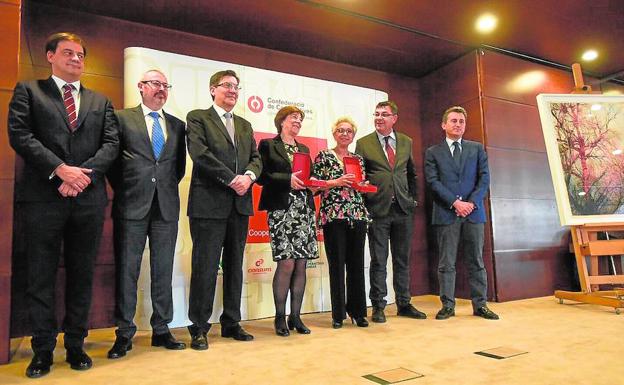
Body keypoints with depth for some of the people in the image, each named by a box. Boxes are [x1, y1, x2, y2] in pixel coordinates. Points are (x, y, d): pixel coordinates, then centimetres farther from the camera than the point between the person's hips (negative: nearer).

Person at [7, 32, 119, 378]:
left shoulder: (100, 102, 18)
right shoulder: (28, 91, 11)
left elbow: (111, 143, 7)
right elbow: (19, 134, -3)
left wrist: (84, 173, -9)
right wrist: (60, 169, -14)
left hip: (89, 197, 3)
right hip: (42, 196, -2)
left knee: (82, 275, 7)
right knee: (41, 276, 4)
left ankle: (76, 346, 19)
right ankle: (43, 350, 16)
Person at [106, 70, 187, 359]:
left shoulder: (177, 125, 15)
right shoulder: (123, 118, 6)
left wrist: (169, 185, 7)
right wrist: (122, 188, 0)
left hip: (167, 206, 3)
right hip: (132, 205, -3)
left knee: (163, 271, 7)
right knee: (126, 270, 2)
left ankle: (161, 330, 18)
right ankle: (124, 333, 13)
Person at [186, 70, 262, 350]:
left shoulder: (245, 125, 21)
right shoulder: (197, 118, 3)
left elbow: (255, 158, 13)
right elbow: (199, 153, -12)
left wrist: (248, 176, -9)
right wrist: (231, 179, -16)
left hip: (240, 204, 6)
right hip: (209, 203, -5)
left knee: (235, 265, 11)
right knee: (205, 266, -1)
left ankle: (231, 323, 22)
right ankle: (199, 328, 12)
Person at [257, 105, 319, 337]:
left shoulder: (304, 149, 22)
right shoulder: (268, 145, 5)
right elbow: (261, 176, -4)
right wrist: (288, 179, -14)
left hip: (304, 209, 6)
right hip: (282, 209, -5)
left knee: (301, 264, 3)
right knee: (287, 263, -9)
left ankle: (295, 316, 13)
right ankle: (280, 317, 6)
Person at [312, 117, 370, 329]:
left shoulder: (358, 159, 17)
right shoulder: (323, 156, 5)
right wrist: (337, 182, -13)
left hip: (357, 214, 4)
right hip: (333, 214, -4)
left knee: (357, 263, 5)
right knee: (336, 264, -1)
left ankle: (357, 311, 17)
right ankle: (338, 313, 10)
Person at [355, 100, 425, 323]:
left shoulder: (406, 142, 11)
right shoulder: (363, 143, 2)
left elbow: (411, 173, 19)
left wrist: (413, 198, 10)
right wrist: (362, 205, -4)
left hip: (403, 209, 3)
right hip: (377, 210, -3)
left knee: (402, 260, 11)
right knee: (378, 261, 2)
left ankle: (404, 304, 23)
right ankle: (378, 306, 14)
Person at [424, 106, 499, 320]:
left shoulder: (477, 149, 14)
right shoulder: (433, 152, 8)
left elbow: (484, 178, 5)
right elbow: (433, 182, -3)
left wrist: (471, 202, -9)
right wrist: (455, 203, -13)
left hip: (473, 213, 2)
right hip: (446, 214, -2)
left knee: (476, 261, 7)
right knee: (446, 263, 2)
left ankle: (480, 305, 15)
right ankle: (447, 305, 11)